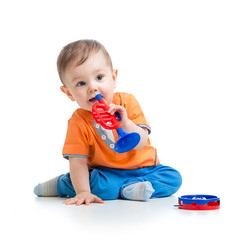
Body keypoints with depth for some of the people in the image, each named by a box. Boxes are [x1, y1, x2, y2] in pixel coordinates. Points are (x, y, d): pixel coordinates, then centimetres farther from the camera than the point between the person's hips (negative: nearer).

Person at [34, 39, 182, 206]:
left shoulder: (126, 102, -11)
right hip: (105, 172, -3)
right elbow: (78, 161, -17)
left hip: (142, 168, 3)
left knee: (173, 178, -19)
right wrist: (83, 191, -31)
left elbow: (140, 144, -17)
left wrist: (126, 123, -37)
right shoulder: (78, 122, -12)